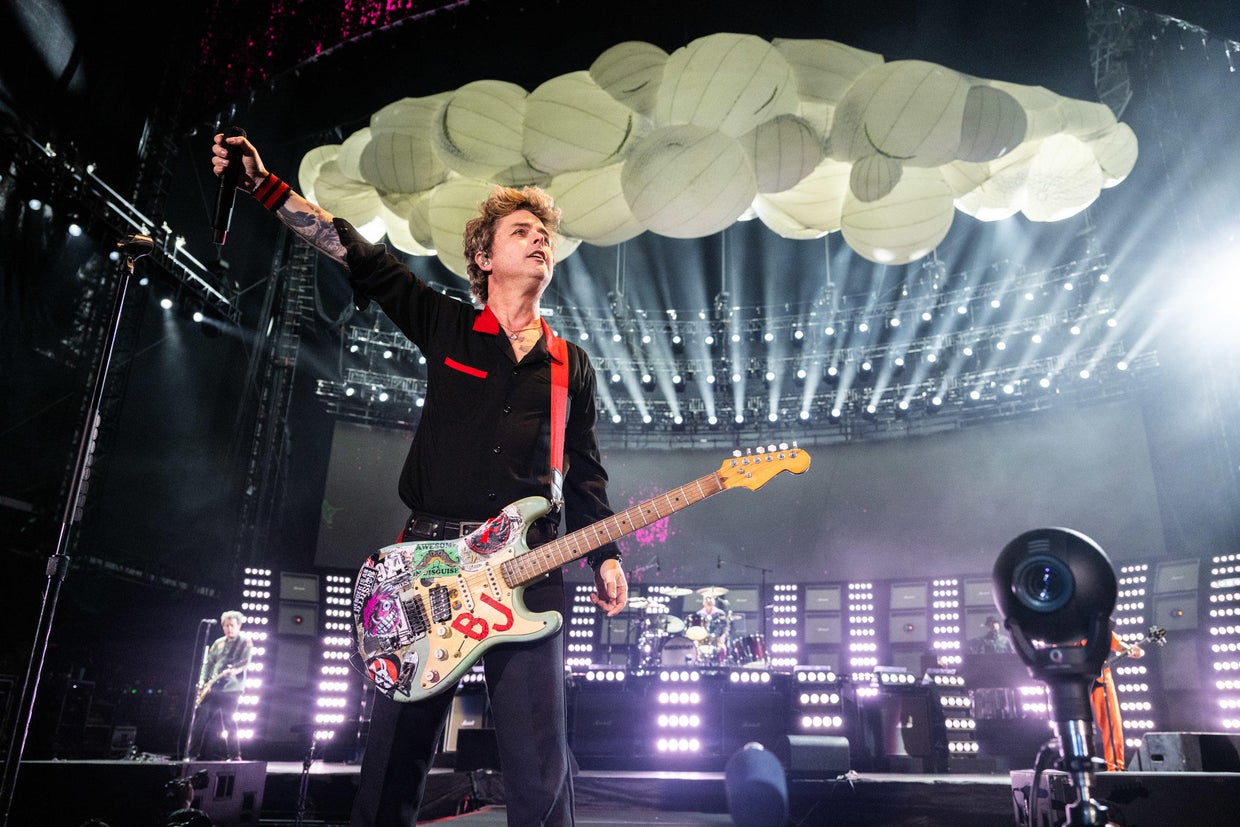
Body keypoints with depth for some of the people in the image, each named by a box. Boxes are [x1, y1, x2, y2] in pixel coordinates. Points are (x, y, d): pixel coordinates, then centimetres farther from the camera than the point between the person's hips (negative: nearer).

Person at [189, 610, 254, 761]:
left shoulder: (245, 643, 0)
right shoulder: (218, 643, 16)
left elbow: (245, 662, -11)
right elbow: (208, 663, 16)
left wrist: (234, 671, -30)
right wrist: (202, 682, 4)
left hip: (231, 688, -5)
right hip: (212, 688, 6)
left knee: (229, 722, -8)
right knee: (200, 718, 0)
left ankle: (234, 756, 0)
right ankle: (193, 754, 9)